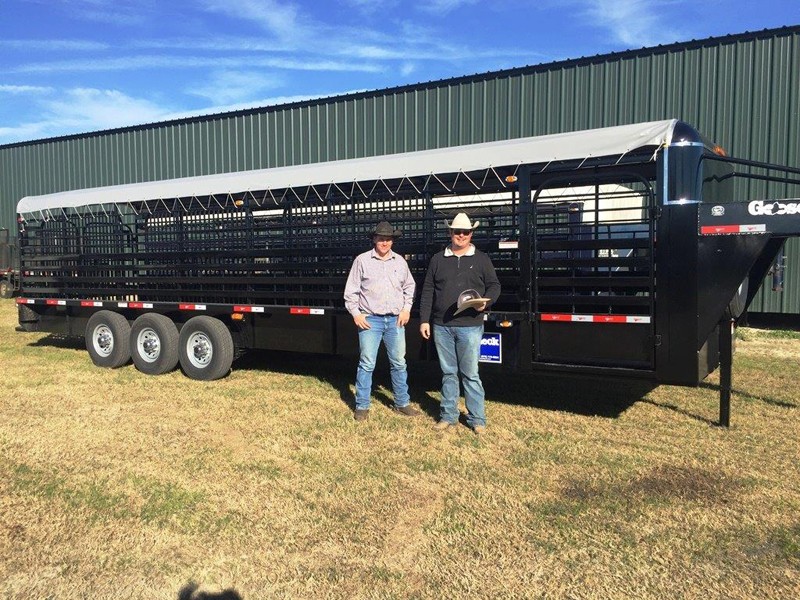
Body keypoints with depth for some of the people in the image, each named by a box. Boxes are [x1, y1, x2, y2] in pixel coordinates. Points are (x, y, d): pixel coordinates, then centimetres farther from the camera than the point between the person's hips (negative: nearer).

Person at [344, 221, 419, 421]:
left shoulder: (400, 261, 9)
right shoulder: (362, 260, -1)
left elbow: (409, 287, 17)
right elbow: (351, 290, 1)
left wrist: (407, 309, 5)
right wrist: (356, 313, -6)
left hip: (396, 320, 3)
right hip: (370, 320, -3)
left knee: (399, 363, 10)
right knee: (366, 364, -2)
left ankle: (402, 403, 22)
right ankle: (362, 406, 9)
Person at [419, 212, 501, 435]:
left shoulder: (481, 259, 6)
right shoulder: (438, 259, 10)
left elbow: (494, 286, 8)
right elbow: (428, 291, 10)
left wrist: (485, 302, -13)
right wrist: (424, 320, 5)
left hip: (470, 326, -2)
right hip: (441, 326, 3)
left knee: (470, 374, 0)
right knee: (448, 373, 11)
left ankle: (477, 419, 10)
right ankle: (448, 415, 21)